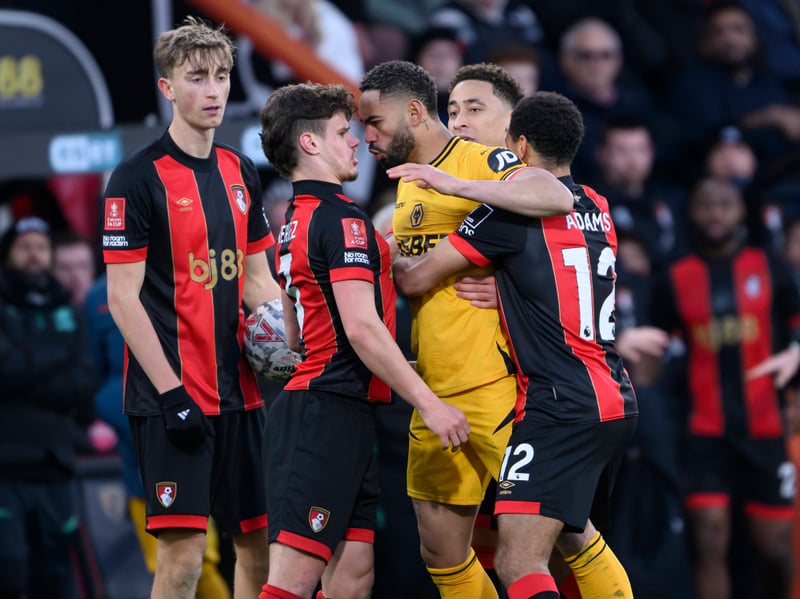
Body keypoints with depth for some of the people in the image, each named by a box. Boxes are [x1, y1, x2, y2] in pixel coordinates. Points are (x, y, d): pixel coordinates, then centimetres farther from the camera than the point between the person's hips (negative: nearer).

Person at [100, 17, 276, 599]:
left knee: (258, 543, 8)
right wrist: (171, 393, -16)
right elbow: (123, 299, -11)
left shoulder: (241, 172, 13)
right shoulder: (138, 178, -8)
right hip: (173, 398, -7)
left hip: (239, 391, 7)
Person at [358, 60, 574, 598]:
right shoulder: (407, 187, 18)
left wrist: (459, 187, -28)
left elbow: (557, 198, -27)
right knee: (441, 552, 11)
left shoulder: (479, 161, -9)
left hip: (495, 391, -9)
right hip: (434, 396, 9)